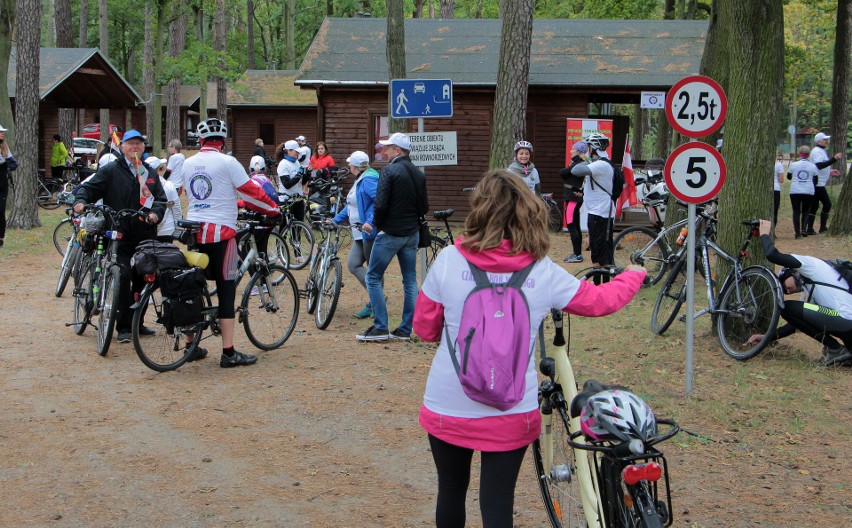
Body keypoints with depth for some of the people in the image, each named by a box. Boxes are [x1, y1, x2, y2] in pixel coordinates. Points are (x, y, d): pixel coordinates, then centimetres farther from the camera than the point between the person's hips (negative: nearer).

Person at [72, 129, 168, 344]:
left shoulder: (150, 173, 18)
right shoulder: (110, 171, 3)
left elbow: (161, 199, 13)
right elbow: (89, 187, -2)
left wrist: (155, 213, -7)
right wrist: (80, 200, -23)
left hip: (145, 237, 5)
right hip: (120, 236, -5)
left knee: (143, 280, 9)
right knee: (123, 277, -15)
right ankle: (123, 327, -8)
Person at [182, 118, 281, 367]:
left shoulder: (188, 164, 11)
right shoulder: (227, 162, -7)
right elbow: (251, 191, -6)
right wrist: (274, 209, 8)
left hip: (194, 231, 6)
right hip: (220, 231, -6)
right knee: (226, 290, -3)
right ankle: (228, 353, -6)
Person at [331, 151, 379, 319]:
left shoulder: (369, 179, -16)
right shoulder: (360, 180, 17)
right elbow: (352, 206, 25)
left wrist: (370, 222, -35)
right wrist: (335, 220, 21)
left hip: (370, 232, -10)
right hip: (360, 234, 10)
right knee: (353, 265, 5)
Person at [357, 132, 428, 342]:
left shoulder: (389, 171, -15)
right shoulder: (419, 174, 8)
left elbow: (380, 205, -20)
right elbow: (424, 207, 10)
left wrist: (375, 224, -4)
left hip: (390, 232, -7)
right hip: (412, 233, 7)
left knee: (373, 277, 3)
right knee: (410, 280, 10)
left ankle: (380, 327, -1)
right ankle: (406, 329, 13)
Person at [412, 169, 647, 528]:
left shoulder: (449, 261, -10)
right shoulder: (544, 272, -7)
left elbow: (424, 329, 0)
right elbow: (601, 301, 8)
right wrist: (633, 275, 28)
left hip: (448, 408, 0)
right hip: (511, 414, 0)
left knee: (451, 491, 20)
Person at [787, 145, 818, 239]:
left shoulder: (793, 164, -4)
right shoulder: (813, 166, 0)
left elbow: (788, 177, 10)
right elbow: (815, 180, 9)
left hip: (795, 191, -1)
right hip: (809, 192, 1)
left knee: (796, 211, 5)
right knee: (805, 211, 15)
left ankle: (797, 232, -2)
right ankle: (804, 229, -1)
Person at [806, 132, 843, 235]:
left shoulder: (820, 151, 20)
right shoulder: (817, 151, -14)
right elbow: (819, 165, -29)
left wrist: (830, 172, 20)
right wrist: (834, 159, -33)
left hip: (815, 184, 11)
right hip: (818, 184, -11)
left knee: (814, 206, 10)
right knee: (827, 204, -6)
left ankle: (810, 229, 10)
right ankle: (823, 228, -2)